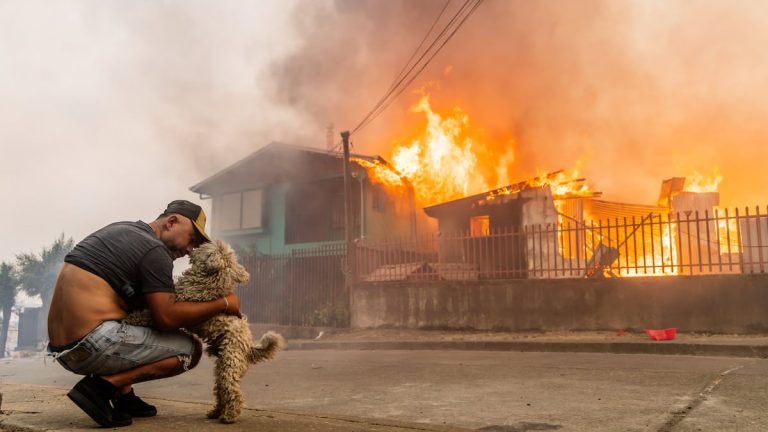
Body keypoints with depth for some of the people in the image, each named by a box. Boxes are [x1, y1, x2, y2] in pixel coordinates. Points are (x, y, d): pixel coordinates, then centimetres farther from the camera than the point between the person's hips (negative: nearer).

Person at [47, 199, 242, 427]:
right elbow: (166, 317, -15)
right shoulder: (154, 250, -8)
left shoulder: (119, 229, 19)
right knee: (192, 348, -4)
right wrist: (224, 304, -6)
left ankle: (124, 396, 16)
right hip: (92, 345, -9)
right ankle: (103, 385, -10)